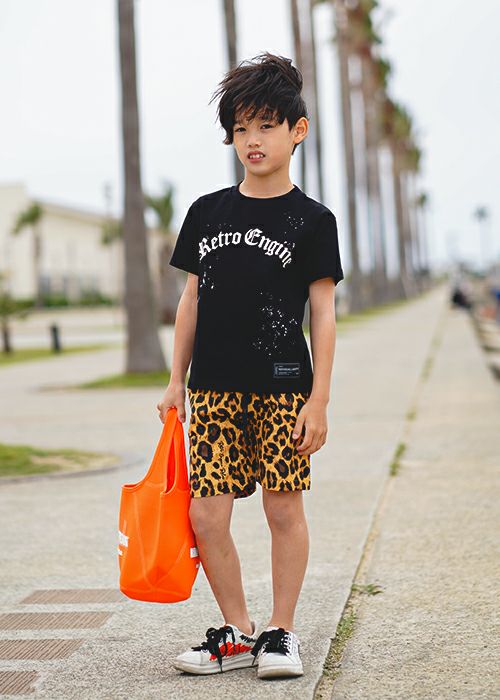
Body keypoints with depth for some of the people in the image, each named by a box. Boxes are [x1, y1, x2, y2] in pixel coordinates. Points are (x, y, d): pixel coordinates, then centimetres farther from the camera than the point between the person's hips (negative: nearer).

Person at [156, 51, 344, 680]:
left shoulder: (311, 220, -1)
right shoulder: (206, 213, 9)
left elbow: (323, 314, -2)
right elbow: (192, 300, 14)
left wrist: (319, 398, -7)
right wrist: (177, 382, 11)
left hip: (283, 387, -3)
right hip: (215, 389, 3)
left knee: (284, 510, 2)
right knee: (206, 516, -1)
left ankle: (281, 631, 17)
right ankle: (237, 633, 15)